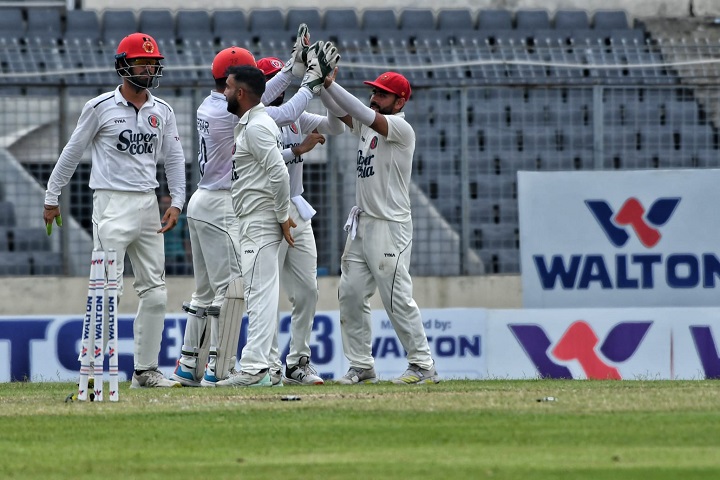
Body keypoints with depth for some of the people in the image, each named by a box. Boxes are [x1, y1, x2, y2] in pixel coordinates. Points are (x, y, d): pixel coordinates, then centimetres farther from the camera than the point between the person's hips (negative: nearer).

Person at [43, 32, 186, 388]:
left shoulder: (162, 112, 10)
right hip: (112, 203, -6)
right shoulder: (100, 107, -4)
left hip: (148, 205, 6)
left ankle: (145, 371, 12)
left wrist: (177, 202, 2)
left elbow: (173, 158, 14)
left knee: (155, 292, 5)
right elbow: (72, 152, 3)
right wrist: (51, 198, 6)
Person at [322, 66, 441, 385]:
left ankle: (424, 366, -3)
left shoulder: (401, 129, -12)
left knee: (397, 298, -9)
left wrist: (330, 84, -27)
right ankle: (361, 367, 10)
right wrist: (320, 83, -9)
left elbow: (365, 114, -25)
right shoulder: (368, 125, 13)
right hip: (361, 223, 9)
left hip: (390, 226, -9)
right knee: (350, 294, 4)